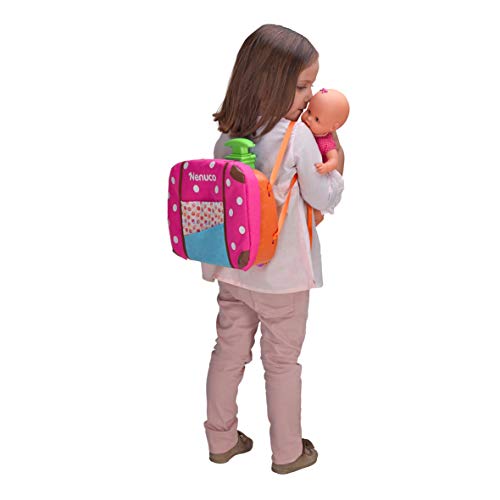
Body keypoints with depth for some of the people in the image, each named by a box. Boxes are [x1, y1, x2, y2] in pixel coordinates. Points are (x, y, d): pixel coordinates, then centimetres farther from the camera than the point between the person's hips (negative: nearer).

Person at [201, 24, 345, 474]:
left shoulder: (227, 134, -2)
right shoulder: (298, 136, -20)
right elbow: (325, 200, -12)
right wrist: (337, 166, 5)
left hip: (233, 269, 5)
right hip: (283, 273, -5)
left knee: (229, 352, 17)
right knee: (282, 361, 11)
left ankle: (221, 440, 34)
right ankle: (287, 452, 28)